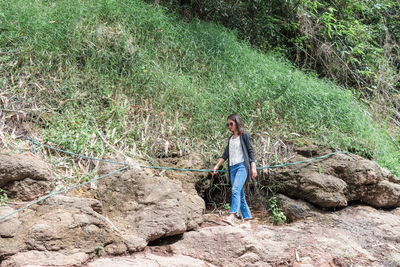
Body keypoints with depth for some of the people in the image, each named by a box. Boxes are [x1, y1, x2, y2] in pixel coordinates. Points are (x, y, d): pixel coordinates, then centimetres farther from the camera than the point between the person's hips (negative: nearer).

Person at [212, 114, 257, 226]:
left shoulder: (244, 136, 3)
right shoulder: (230, 139, 21)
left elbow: (251, 151, -2)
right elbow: (225, 155, 22)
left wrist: (253, 167, -10)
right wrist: (216, 166, 15)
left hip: (242, 166, -7)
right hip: (232, 168, 7)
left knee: (236, 190, -24)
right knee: (240, 194, 3)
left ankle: (231, 216, -36)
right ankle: (247, 220, 4)